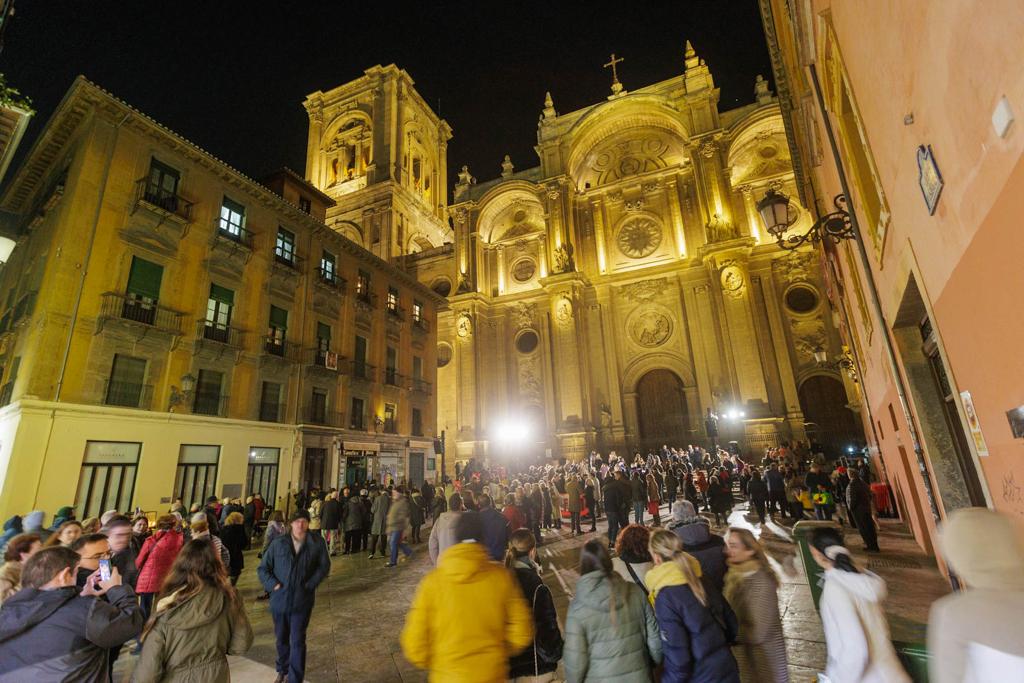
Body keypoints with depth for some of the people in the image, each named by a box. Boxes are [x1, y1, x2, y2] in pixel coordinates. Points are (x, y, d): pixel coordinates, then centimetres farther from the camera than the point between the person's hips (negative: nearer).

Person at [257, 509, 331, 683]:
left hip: (302, 602, -2)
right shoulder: (278, 543, -9)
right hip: (280, 600, 3)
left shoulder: (316, 544, -11)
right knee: (282, 638, 21)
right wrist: (273, 584, -11)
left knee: (297, 641, 0)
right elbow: (262, 568, 1)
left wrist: (310, 585, -9)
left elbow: (324, 566, 0)